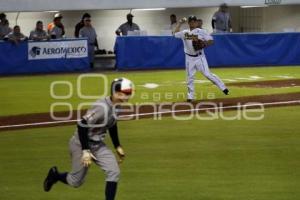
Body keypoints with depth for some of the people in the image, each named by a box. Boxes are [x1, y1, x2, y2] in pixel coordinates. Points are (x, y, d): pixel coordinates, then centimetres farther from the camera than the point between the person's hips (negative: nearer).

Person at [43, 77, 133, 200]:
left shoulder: (118, 106, -2)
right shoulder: (102, 107, -30)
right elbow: (82, 126, -30)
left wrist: (118, 147, 16)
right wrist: (85, 151, -29)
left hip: (97, 145, 8)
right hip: (81, 144, -8)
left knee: (114, 172, -7)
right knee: (76, 182, 6)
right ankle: (55, 175, 36)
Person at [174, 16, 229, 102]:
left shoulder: (201, 32, -5)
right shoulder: (185, 32, 5)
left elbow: (211, 41, -6)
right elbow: (176, 33, 21)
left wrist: (205, 43, -24)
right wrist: (180, 23, 17)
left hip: (199, 57, -3)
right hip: (189, 58, 3)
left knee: (207, 74, -8)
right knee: (190, 77, 6)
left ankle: (223, 87, 2)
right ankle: (190, 96, 15)